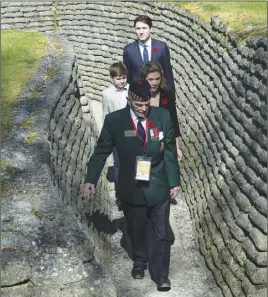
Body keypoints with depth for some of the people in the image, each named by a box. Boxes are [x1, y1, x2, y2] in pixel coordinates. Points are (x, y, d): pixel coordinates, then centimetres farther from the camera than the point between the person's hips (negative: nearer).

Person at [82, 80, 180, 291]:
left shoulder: (163, 116, -9)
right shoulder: (114, 120, -12)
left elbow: (170, 152, -3)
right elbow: (102, 151, -4)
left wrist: (174, 182, -2)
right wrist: (91, 179, -11)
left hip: (159, 186, 0)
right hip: (131, 187, 0)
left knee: (162, 234, 10)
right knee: (136, 231, 19)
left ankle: (161, 274, 26)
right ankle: (139, 262, 45)